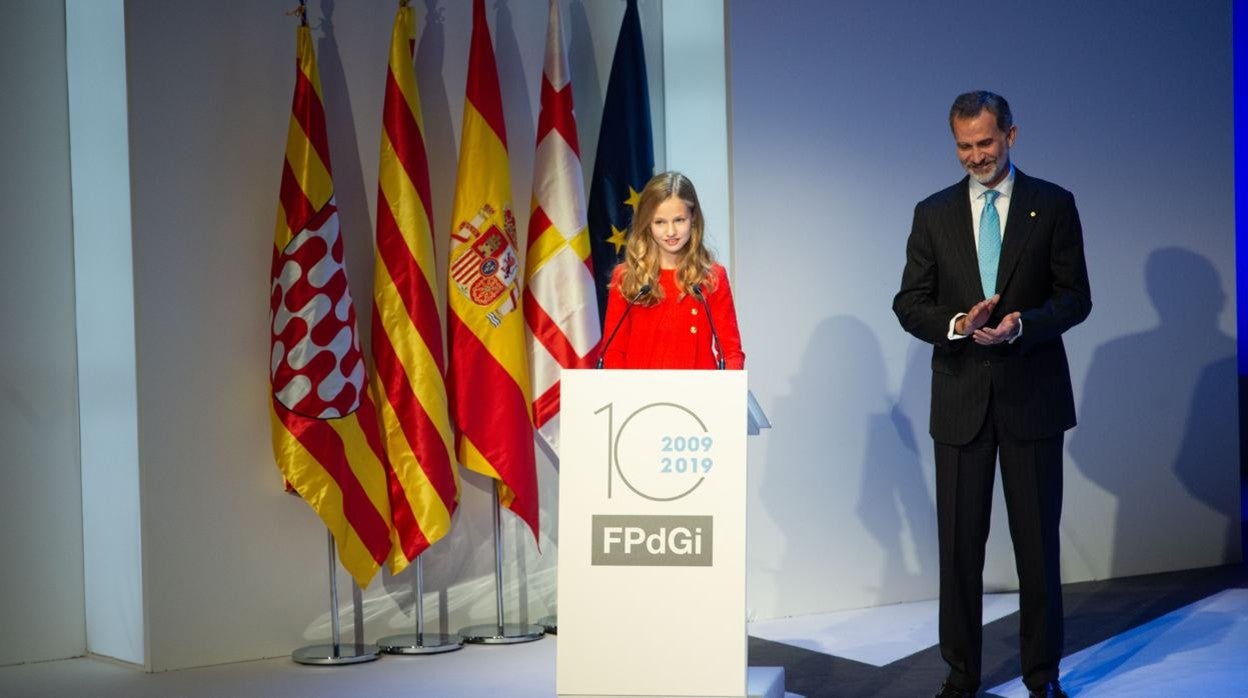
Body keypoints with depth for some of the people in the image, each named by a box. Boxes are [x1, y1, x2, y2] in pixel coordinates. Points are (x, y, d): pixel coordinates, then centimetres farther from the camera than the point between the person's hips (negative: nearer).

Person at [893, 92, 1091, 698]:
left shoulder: (1053, 205, 2)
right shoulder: (933, 213, 6)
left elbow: (1074, 298, -1)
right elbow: (909, 305, 4)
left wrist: (1020, 324, -19)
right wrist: (957, 324, -15)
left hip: (1032, 395, -1)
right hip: (961, 398, 1)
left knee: (1038, 540, 5)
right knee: (959, 541, 5)